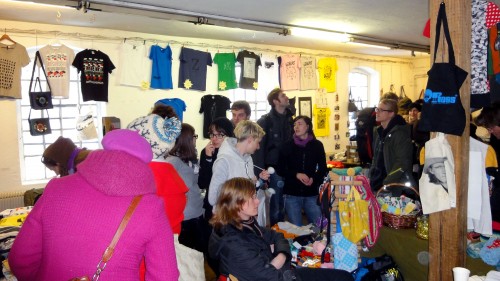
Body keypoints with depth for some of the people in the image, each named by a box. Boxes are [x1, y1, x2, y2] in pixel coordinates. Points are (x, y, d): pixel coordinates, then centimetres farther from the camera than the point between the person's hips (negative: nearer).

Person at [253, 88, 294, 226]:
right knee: (276, 204, 4)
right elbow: (259, 146, -13)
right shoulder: (265, 121, -9)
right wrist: (261, 170, -19)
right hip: (274, 168, -6)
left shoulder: (289, 118, 10)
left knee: (285, 203, 15)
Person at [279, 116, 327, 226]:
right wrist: (296, 175, -14)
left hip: (312, 193, 0)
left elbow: (323, 168, 8)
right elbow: (281, 169, 2)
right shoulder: (288, 146, 3)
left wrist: (314, 179, -12)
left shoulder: (317, 145, 3)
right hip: (292, 194, 0)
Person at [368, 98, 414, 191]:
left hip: (395, 186, -7)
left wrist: (387, 182, -19)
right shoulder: (378, 131, 12)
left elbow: (403, 162, -17)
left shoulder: (400, 132, -12)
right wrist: (371, 177, 10)